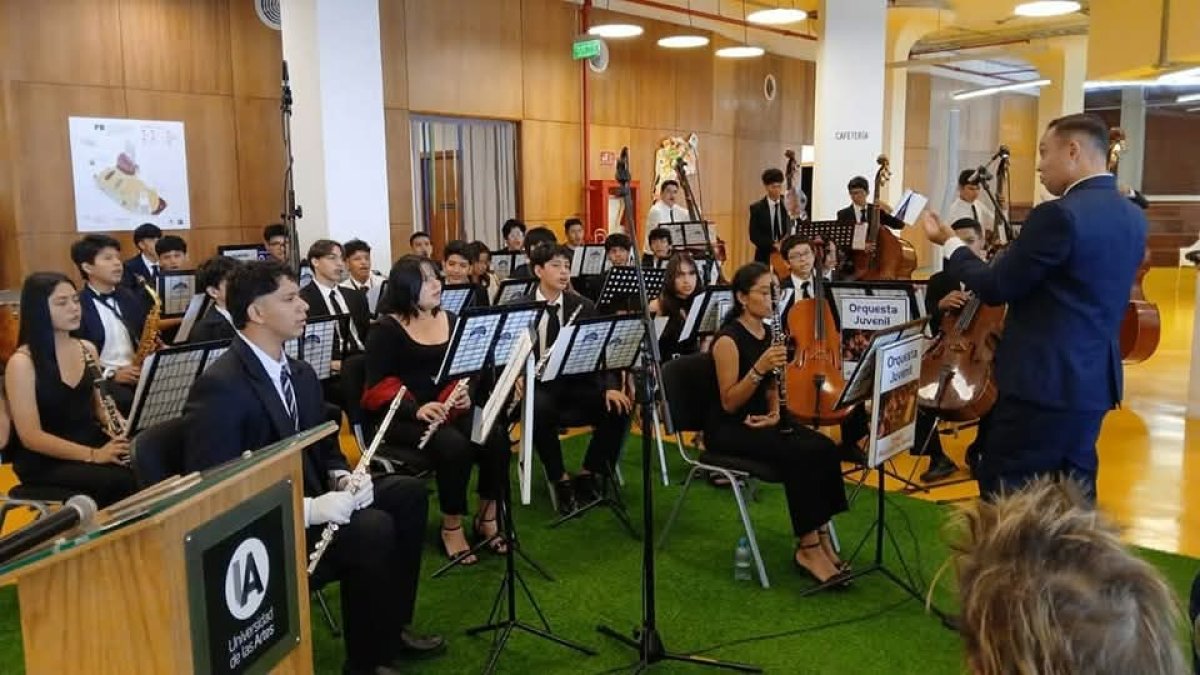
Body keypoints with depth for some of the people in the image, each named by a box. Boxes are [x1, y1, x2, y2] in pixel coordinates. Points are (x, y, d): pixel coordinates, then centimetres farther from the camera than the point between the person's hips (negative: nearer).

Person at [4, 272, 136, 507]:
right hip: (44, 461, -5)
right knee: (119, 481, -31)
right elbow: (31, 437, -15)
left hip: (94, 443, 5)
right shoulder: (22, 363, -10)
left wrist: (118, 423, -6)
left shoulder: (87, 349, 8)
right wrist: (93, 455, -23)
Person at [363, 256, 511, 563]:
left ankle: (487, 517, -5)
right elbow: (379, 387, -11)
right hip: (404, 417, -5)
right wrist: (416, 409, -27)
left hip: (450, 409, 5)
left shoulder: (451, 320, 12)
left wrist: (465, 393, -9)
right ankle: (451, 527, -13)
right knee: (454, 445, -33)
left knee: (496, 438, -23)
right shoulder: (386, 330, -5)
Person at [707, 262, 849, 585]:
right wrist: (758, 368, -30)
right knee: (799, 454, -29)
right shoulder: (728, 339, -16)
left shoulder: (767, 333, 8)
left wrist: (775, 412, -1)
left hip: (761, 422, 7)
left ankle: (820, 537, -11)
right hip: (728, 429, -7)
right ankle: (808, 547, -17)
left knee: (824, 448, -17)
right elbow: (729, 404, -19)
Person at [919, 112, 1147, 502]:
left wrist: (950, 243, 1)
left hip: (1043, 382, -9)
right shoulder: (1132, 216, 9)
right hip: (1094, 381, 9)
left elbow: (996, 288, -13)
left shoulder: (1059, 214, -18)